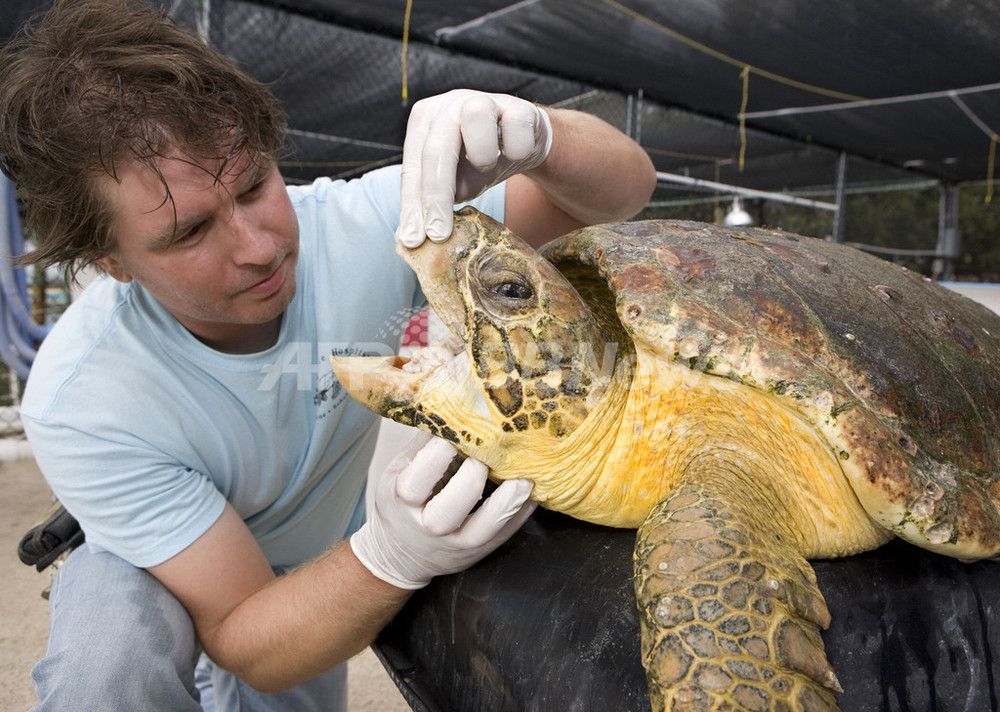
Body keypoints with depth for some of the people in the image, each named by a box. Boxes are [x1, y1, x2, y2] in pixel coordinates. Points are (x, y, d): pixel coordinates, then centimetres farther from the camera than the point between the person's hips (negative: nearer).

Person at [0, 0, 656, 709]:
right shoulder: (75, 404, -33)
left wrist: (535, 134, -47)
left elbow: (626, 183, -24)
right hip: (145, 585, -3)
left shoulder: (360, 226, -28)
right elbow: (249, 647, -29)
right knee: (112, 654, -34)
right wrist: (392, 557, -50)